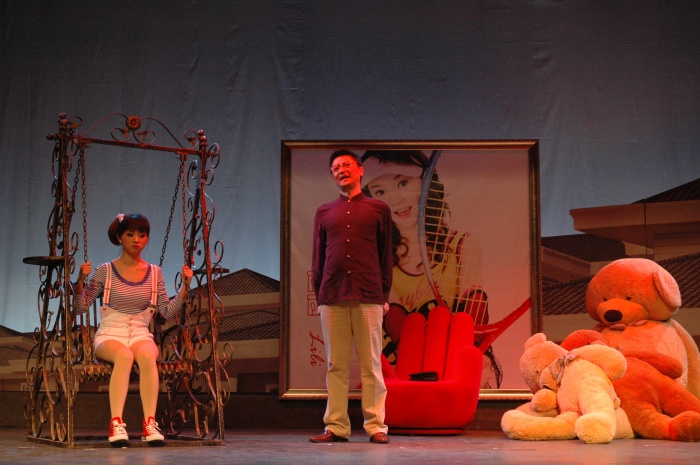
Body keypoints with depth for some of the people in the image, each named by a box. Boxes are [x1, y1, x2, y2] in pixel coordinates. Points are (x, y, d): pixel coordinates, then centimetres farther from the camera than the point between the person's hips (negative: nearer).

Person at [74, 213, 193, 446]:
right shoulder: (105, 271, 3)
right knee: (124, 355, -38)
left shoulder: (154, 273, 10)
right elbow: (80, 308, 1)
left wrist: (184, 288, -5)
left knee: (147, 355, -35)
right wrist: (80, 281, -15)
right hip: (109, 335, -2)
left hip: (141, 335, 2)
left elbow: (167, 312, 6)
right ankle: (116, 423, -42)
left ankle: (150, 423, -39)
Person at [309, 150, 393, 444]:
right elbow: (317, 258, 16)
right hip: (332, 298, 2)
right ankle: (336, 426, 6)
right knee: (336, 365, 3)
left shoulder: (378, 209, 11)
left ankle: (375, 426, 3)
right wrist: (319, 296, 8)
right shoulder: (324, 213, 16)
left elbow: (386, 256, 10)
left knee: (371, 364, -1)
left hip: (368, 298, -2)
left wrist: (384, 295, 3)